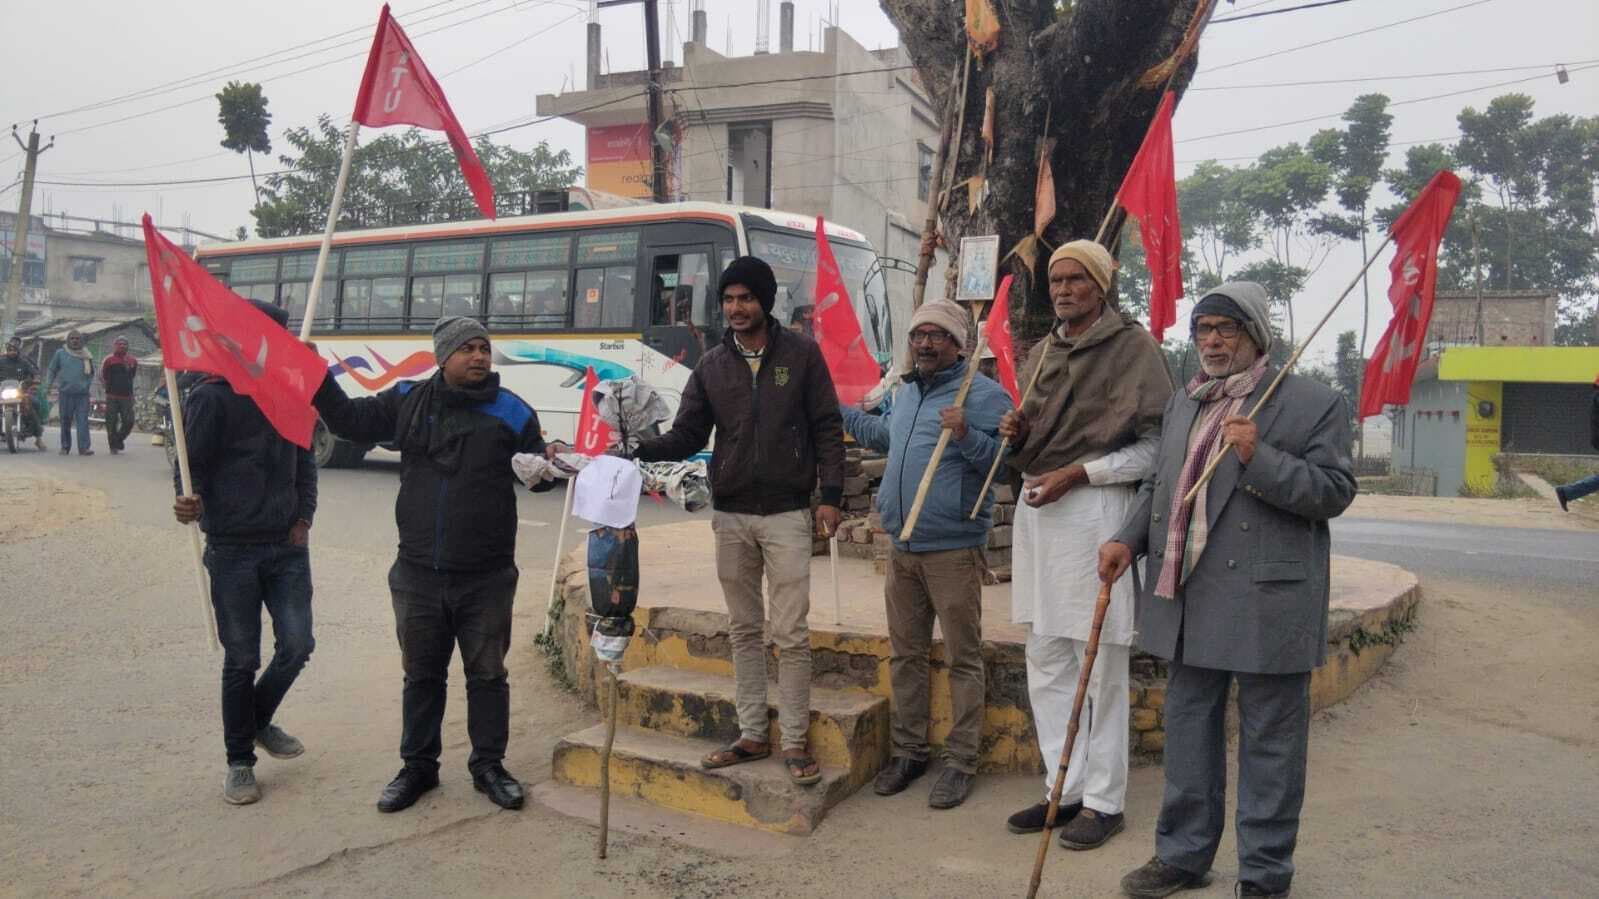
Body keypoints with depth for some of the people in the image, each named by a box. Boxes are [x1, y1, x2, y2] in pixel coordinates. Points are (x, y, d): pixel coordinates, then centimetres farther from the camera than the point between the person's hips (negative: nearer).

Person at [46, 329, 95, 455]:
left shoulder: (86, 356, 10)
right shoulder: (60, 353, 7)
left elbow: (91, 373, 18)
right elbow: (51, 370, 11)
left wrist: (87, 384, 5)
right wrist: (47, 386, 2)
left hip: (82, 394, 0)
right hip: (65, 393, 0)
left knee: (83, 421, -9)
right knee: (66, 421, 6)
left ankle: (84, 447, -15)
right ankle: (65, 447, 18)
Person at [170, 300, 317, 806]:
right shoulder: (212, 397, -8)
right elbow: (192, 465, -7)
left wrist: (305, 517, 4)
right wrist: (190, 502, -28)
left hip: (287, 546, 4)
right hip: (233, 551, -4)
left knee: (297, 645, 3)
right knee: (241, 659, 4)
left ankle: (260, 721, 32)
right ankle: (240, 761, 21)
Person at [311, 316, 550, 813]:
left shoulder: (511, 411, -5)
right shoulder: (409, 400, 2)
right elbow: (350, 421, 11)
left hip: (486, 579, -2)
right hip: (418, 574, 2)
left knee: (487, 674, 10)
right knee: (421, 674, 15)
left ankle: (489, 765, 26)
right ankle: (418, 767, 30)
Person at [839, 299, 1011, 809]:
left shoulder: (984, 395, -9)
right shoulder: (907, 393, 16)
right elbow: (885, 437, 34)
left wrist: (966, 435, -28)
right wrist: (837, 411, 37)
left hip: (953, 550, -7)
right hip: (903, 547, 8)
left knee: (962, 660, 2)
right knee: (904, 655, 14)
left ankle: (961, 762, 13)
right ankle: (908, 751, 27)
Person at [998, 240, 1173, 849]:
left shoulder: (1133, 345, -5)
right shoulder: (1041, 352, 16)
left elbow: (1157, 445, -8)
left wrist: (1079, 472, -15)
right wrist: (1017, 433, 2)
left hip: (1096, 509, -7)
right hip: (1037, 509, 7)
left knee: (1100, 666, 0)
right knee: (1046, 665, 11)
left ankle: (1104, 799, 13)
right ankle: (1066, 789, 24)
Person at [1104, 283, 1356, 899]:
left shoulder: (1315, 404, -4)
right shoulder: (1182, 404, 15)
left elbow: (1335, 491, -9)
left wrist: (1258, 458, -20)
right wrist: (1128, 538, 6)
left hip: (1267, 601, -6)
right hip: (1189, 597, 6)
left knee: (1268, 743, 6)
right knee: (1187, 733, 15)